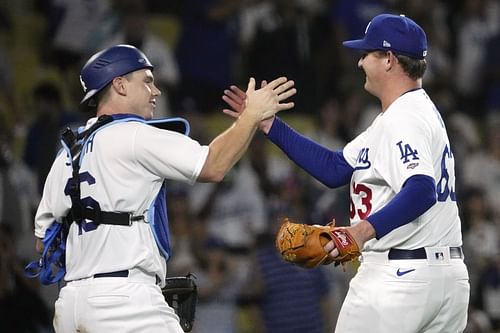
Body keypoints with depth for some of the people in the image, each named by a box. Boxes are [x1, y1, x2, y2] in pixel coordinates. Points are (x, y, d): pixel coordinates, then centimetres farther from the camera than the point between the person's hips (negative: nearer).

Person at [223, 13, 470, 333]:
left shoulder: (401, 120, -14)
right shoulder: (418, 111, 19)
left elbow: (422, 190, -31)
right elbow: (335, 168, 18)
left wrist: (367, 229, -44)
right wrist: (269, 124, 16)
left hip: (400, 278, -10)